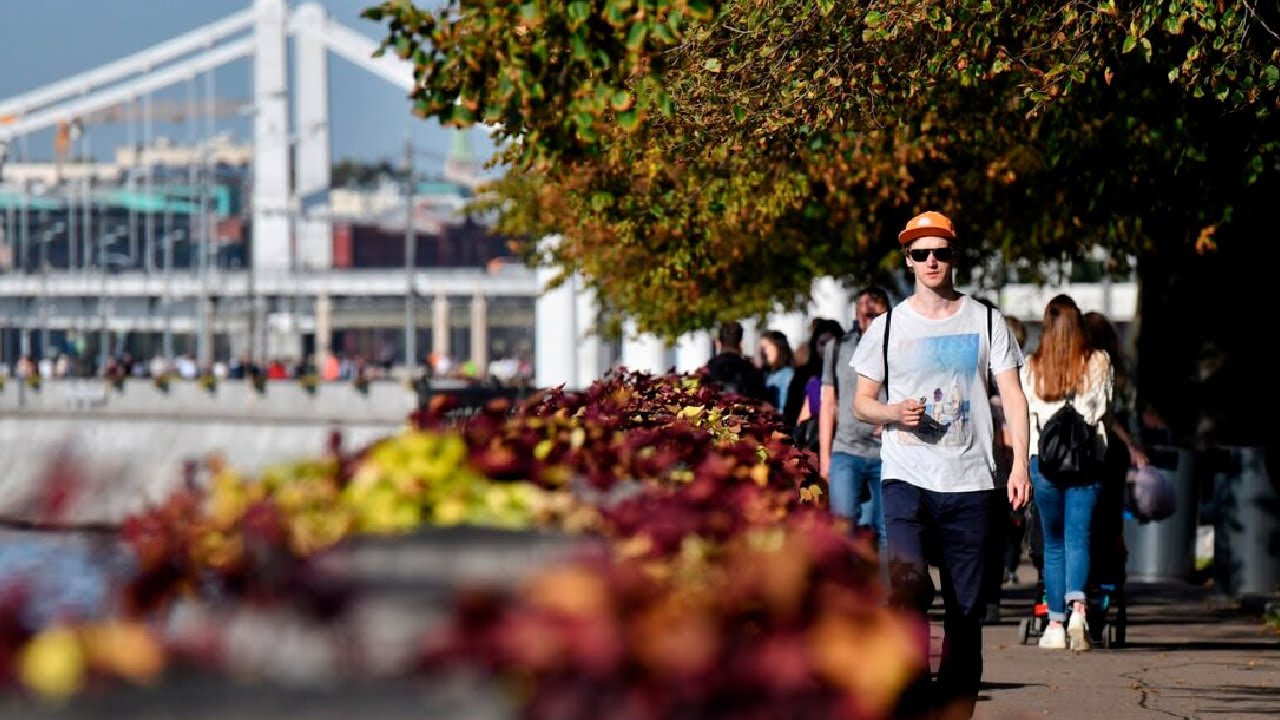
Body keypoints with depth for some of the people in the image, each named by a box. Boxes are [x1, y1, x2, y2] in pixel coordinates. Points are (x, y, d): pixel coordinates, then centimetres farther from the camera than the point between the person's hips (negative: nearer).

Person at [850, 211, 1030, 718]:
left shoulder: (985, 322, 9)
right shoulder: (887, 327, 9)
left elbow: (1013, 396, 5)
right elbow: (861, 401, 14)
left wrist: (1019, 465, -7)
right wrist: (894, 412, -8)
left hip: (970, 482, 1)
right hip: (906, 479, -1)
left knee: (966, 607, 2)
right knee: (909, 587, -22)